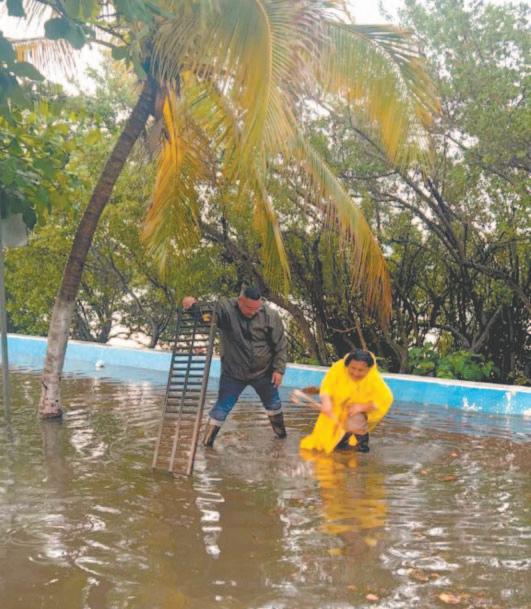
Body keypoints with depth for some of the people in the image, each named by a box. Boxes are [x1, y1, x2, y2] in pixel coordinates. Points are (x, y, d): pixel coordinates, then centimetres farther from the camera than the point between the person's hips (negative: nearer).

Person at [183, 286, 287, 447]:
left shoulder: (270, 316, -15)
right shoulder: (225, 308, -20)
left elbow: (280, 345, -8)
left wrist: (279, 369, -10)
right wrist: (192, 304, -47)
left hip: (263, 372, 2)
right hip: (233, 373, -2)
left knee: (273, 402, 22)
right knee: (222, 406, 0)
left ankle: (280, 432, 48)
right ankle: (207, 441, 16)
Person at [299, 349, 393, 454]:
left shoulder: (374, 379, -27)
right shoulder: (338, 368, -26)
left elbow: (386, 399, -27)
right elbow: (326, 387, -20)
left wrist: (362, 407, -35)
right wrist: (326, 401, -41)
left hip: (362, 412, -1)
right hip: (337, 411, 2)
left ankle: (362, 435, -1)